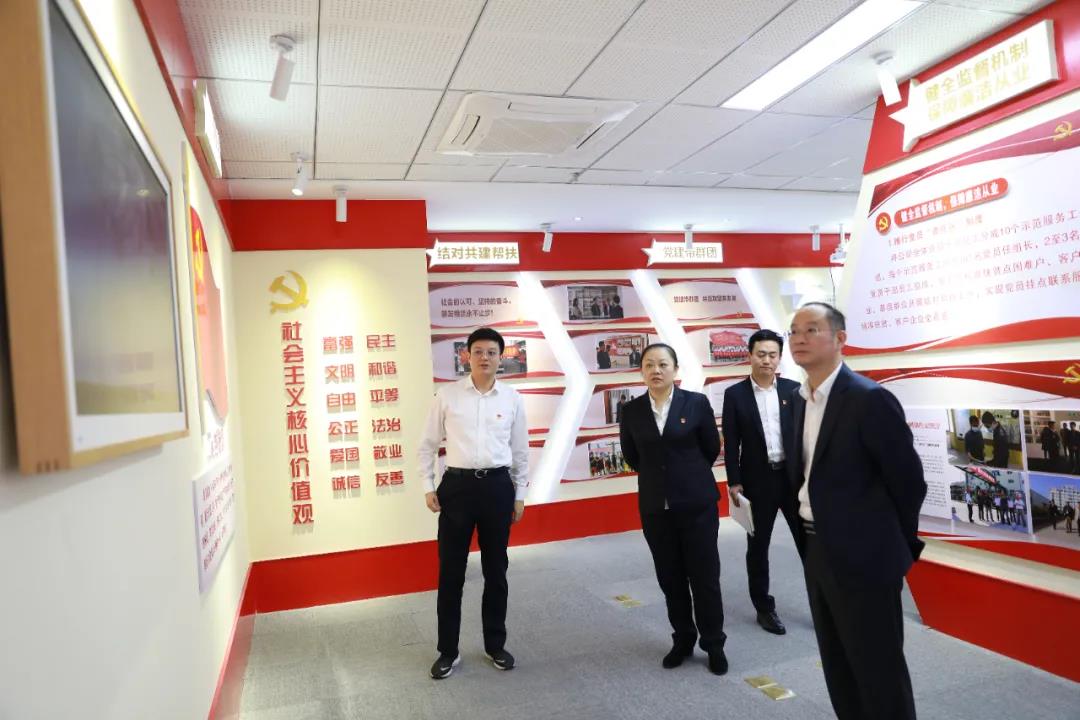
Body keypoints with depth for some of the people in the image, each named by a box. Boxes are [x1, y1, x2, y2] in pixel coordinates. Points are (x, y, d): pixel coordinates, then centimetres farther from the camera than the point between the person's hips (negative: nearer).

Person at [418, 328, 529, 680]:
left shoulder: (513, 399, 2)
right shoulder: (447, 395, -2)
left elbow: (520, 450, 9)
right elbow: (428, 444, 4)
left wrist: (520, 494, 9)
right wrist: (428, 487, 0)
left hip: (498, 486, 1)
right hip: (457, 485, -1)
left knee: (495, 570, 13)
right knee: (451, 571, 6)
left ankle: (495, 645, 31)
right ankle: (448, 650, 24)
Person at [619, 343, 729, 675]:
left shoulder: (697, 403, -6)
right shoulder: (631, 410, -1)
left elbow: (712, 448, 4)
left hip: (696, 502, -2)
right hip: (655, 506, 2)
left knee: (705, 576, 6)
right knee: (670, 579, 12)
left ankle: (714, 644, 24)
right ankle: (682, 640, 29)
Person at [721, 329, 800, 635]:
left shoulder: (793, 390, 3)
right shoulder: (735, 394, -2)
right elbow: (731, 443, -3)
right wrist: (734, 482, -7)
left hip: (794, 476, 1)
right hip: (757, 480, -1)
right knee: (758, 547, 9)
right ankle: (764, 608, 23)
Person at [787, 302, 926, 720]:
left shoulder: (869, 398, -17)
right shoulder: (800, 400, 8)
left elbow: (908, 480, -11)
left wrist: (898, 544, 1)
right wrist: (811, 538, 10)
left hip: (863, 556, -8)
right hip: (817, 551, 8)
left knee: (879, 671, 6)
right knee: (838, 667, 21)